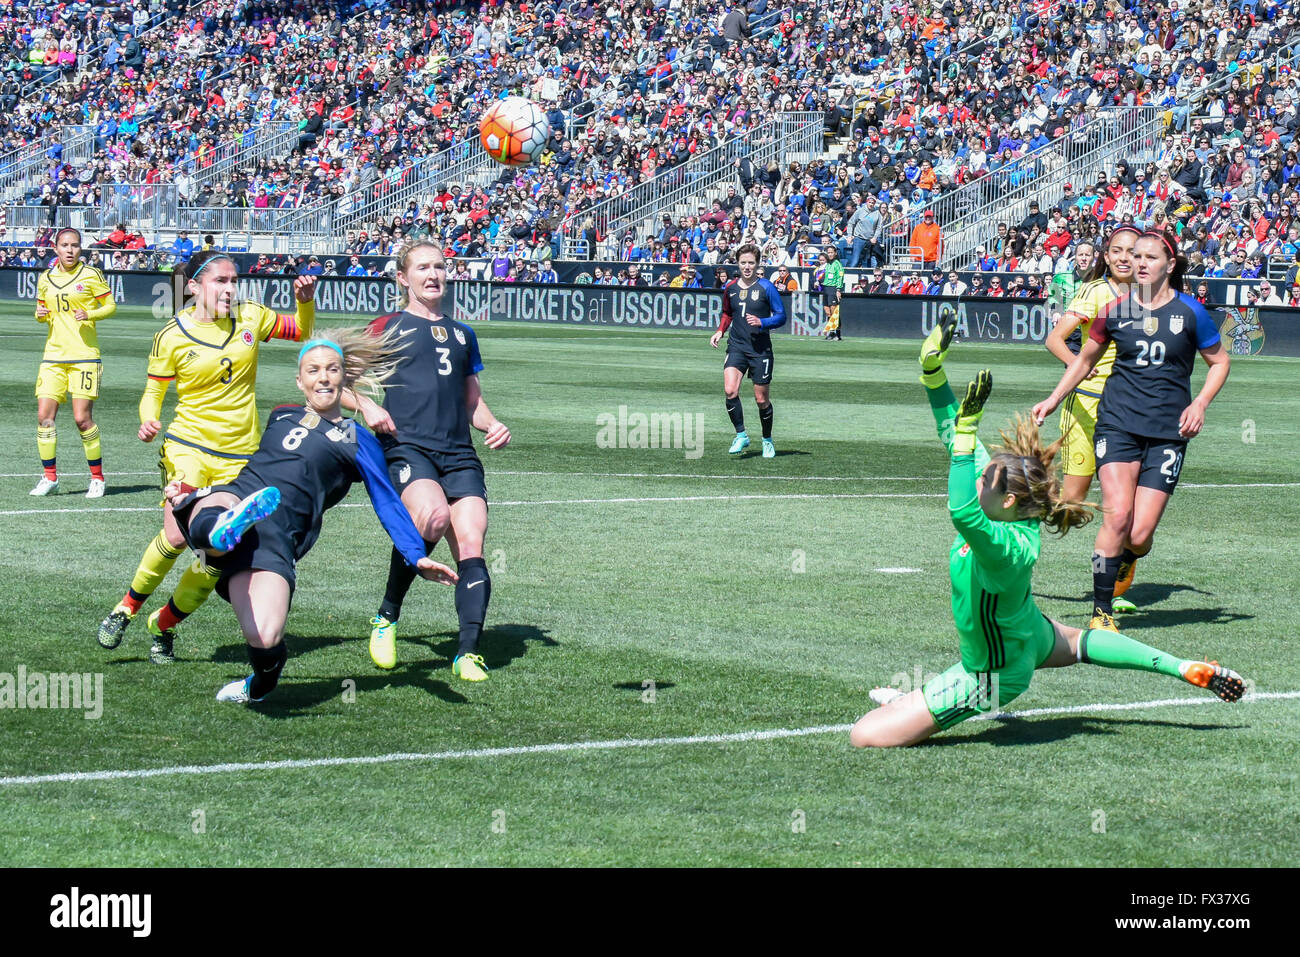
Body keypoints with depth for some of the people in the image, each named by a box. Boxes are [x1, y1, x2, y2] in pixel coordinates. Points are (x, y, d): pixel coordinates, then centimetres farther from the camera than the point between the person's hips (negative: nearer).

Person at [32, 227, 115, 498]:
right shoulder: (45, 278, 11)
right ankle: (49, 477, 8)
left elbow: (110, 306, 4)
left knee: (82, 418, -9)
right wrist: (40, 314, -1)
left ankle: (97, 478, 5)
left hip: (84, 355, -4)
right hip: (53, 356, 4)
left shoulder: (91, 275, -1)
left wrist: (90, 314, -14)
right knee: (44, 416, -4)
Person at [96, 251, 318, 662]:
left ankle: (163, 625, 19)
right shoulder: (171, 337, -5)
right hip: (188, 446, -3)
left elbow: (302, 332, 18)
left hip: (240, 457, 3)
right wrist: (149, 421, -16)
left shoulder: (251, 317, 3)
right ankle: (127, 607, 1)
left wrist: (305, 301, -2)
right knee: (177, 535, -23)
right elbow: (153, 392, 5)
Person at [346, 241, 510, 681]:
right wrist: (365, 404, -8)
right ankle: (386, 617, -13)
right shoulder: (388, 327, 12)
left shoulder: (462, 334, 25)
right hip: (406, 447, -5)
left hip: (459, 454, 5)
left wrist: (492, 425, 11)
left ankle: (468, 653, -13)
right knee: (433, 516, -32)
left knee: (471, 543, -12)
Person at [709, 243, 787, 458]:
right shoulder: (730, 288, 7)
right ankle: (741, 436, -6)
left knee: (761, 399, 4)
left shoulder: (766, 288, -5)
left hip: (760, 350, -3)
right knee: (730, 391, -18)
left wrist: (761, 322, -20)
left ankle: (767, 441, 24)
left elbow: (781, 317, -3)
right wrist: (720, 331, 8)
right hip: (736, 347, 3)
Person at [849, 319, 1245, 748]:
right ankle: (1186, 669, 48)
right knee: (1078, 643, 40)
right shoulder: (1016, 511, -17)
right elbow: (956, 439, -9)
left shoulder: (1009, 549, -40)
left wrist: (967, 435, -64)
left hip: (994, 675, -8)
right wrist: (933, 372, -18)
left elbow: (963, 513, -63)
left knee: (865, 737, -13)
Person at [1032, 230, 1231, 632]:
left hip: (1168, 431, 0)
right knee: (1117, 516, -18)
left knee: (1139, 536, -7)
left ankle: (1127, 560, 32)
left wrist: (1200, 403, -4)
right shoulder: (1115, 309, 2)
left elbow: (1219, 361, 12)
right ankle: (1101, 611, -6)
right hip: (1118, 421, 0)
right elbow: (1085, 359, 20)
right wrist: (1053, 399, 13)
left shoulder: (1190, 311, -1)